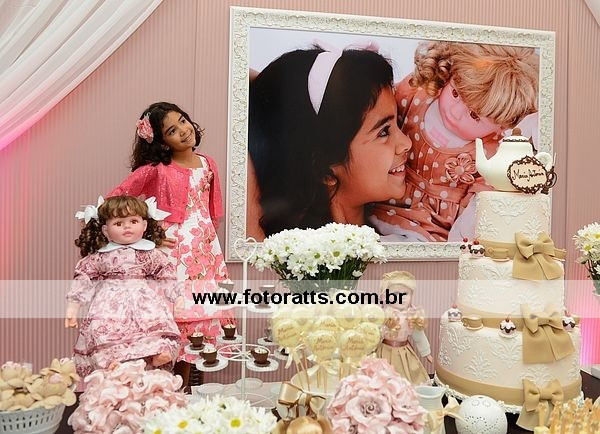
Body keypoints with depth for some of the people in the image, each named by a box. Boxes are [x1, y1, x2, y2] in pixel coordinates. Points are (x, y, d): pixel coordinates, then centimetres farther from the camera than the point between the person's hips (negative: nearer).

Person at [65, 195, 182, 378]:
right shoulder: (99, 257, 10)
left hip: (143, 300, 0)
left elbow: (166, 277, 13)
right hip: (110, 302, 0)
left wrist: (178, 298, 6)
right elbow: (83, 279, 11)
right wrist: (72, 308, 8)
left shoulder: (152, 255, 11)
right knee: (104, 328, -25)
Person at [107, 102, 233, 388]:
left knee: (197, 315, 7)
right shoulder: (155, 169, -6)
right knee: (170, 314, -5)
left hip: (203, 248, 5)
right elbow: (115, 199, -5)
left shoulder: (207, 164, 9)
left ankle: (182, 389, 22)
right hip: (171, 246, -4)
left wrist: (209, 238, 12)